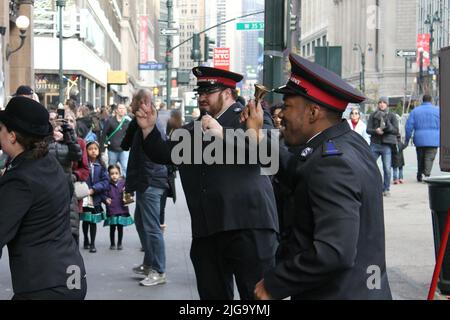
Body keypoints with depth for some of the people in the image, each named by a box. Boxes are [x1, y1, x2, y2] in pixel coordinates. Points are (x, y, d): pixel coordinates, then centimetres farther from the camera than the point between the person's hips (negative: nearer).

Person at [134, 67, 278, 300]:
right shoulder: (192, 130, 24)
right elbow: (164, 154, 18)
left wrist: (223, 134, -22)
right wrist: (149, 129, 2)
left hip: (248, 224, -6)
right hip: (206, 230, 6)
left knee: (257, 294, -5)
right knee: (212, 294, 12)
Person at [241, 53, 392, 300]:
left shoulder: (332, 163, -25)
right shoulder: (350, 142, 4)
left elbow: (334, 252, -32)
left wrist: (273, 284, -21)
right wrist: (259, 137, 11)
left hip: (340, 293, -9)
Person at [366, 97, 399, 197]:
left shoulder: (392, 116, 4)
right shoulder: (373, 115, 8)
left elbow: (396, 131, -2)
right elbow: (368, 129, 2)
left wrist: (388, 126, -19)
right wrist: (375, 131, -18)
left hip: (387, 145, -2)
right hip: (375, 144, 2)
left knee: (387, 169, -3)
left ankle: (386, 189, 10)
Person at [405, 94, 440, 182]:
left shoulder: (415, 111, 5)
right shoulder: (437, 110, 2)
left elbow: (409, 126, 0)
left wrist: (407, 139, 7)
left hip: (419, 139, 2)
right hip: (433, 140, -2)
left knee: (420, 158, 16)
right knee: (429, 158, -4)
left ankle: (419, 176, 25)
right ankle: (427, 175, -21)